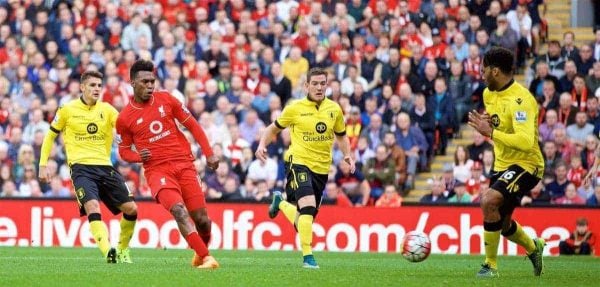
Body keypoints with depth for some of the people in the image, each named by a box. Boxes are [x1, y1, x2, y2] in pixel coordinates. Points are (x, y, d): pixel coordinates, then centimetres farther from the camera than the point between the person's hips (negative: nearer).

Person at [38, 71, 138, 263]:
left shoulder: (106, 109, 8)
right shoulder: (67, 110, 3)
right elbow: (50, 136, 14)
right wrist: (43, 164, 8)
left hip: (105, 166, 4)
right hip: (81, 167, -4)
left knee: (131, 209, -2)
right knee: (93, 208, -27)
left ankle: (122, 249, 20)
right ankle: (108, 252, -39)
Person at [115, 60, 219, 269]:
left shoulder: (166, 100, 5)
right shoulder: (125, 118, 2)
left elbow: (193, 126, 12)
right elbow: (123, 150, 15)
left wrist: (209, 154, 5)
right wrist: (138, 156, -8)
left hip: (184, 164, 2)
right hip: (157, 169, -2)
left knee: (201, 219, -1)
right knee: (178, 210, -28)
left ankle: (201, 251, 30)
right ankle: (206, 258, -31)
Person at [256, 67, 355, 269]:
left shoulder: (334, 109, 6)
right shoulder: (295, 109, -4)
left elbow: (341, 136, 21)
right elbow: (274, 129, 9)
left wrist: (347, 155, 4)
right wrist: (262, 145, -8)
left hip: (322, 168, 5)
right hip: (299, 162, -5)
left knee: (304, 219, 11)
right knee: (308, 206, -27)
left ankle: (281, 203, 44)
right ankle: (308, 257, -22)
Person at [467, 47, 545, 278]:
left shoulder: (520, 99, -23)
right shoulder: (489, 94, 4)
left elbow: (526, 141, -33)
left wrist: (491, 132, -32)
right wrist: (484, 122, 1)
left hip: (526, 164, -9)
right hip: (502, 165, 9)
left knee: (488, 201, -30)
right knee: (503, 226, 18)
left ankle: (490, 265, -18)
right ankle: (533, 248, 50)